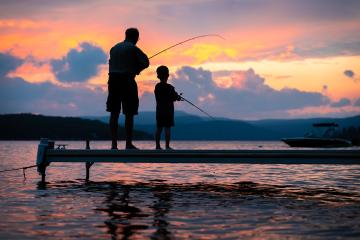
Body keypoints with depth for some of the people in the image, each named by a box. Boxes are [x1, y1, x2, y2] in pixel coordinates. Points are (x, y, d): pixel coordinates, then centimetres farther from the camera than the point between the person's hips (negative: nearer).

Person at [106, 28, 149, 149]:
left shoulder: (114, 48, 14)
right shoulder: (133, 48, -4)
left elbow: (112, 64, 15)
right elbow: (145, 62, -9)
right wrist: (136, 69, 10)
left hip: (113, 80, 6)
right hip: (127, 81, -6)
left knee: (114, 113, 7)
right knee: (129, 114, -2)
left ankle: (114, 144, 5)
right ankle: (128, 144, -3)